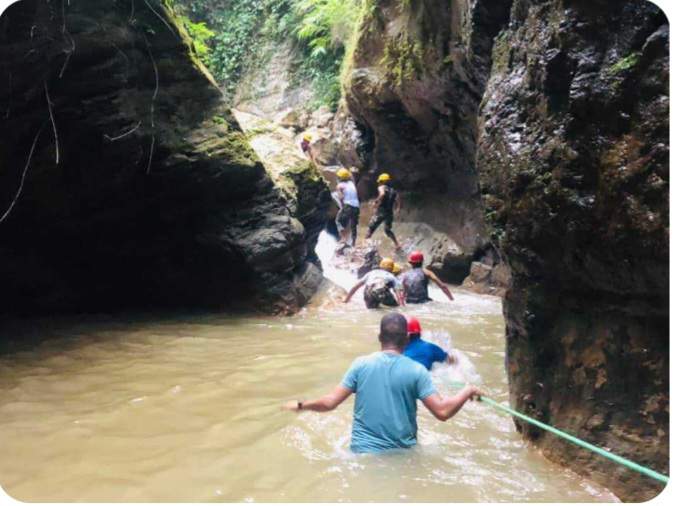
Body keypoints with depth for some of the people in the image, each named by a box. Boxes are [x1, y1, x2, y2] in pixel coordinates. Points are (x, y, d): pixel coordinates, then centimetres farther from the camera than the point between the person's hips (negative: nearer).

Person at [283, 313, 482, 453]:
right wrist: (467, 391, 1)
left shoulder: (361, 364, -7)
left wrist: (300, 405, 11)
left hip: (363, 451, 0)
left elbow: (330, 402, -6)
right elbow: (442, 412, -15)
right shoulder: (416, 370, -11)